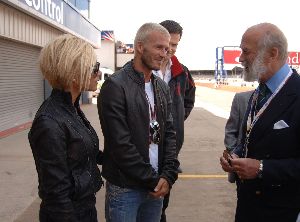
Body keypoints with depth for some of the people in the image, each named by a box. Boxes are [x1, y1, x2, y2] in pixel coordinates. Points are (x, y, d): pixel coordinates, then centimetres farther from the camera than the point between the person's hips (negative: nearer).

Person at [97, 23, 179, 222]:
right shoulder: (115, 86, -14)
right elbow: (120, 144, -17)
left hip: (157, 185, 6)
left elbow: (169, 133, 6)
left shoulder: (162, 87, 8)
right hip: (124, 188, -6)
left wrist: (168, 175, -6)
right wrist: (152, 180, -12)